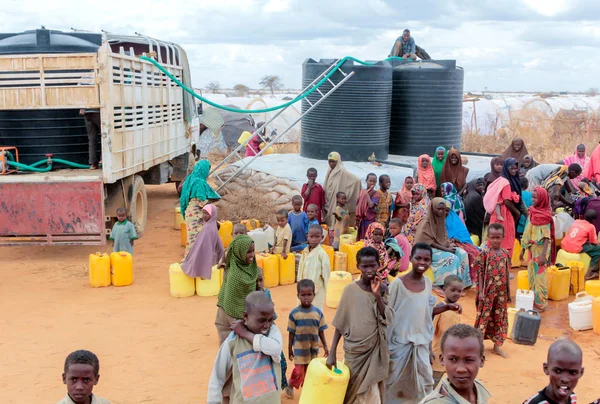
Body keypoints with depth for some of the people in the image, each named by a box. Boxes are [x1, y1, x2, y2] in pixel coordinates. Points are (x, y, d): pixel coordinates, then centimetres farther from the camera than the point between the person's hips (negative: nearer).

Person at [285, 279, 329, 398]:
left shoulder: (318, 312, -7)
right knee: (298, 371, 1)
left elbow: (321, 331, 1)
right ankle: (290, 387, 28)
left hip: (313, 348, 2)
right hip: (299, 349, -2)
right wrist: (289, 349, 0)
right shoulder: (294, 313, -11)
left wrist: (325, 346, 2)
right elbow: (291, 333, -4)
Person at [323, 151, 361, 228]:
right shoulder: (329, 172, 10)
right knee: (329, 222, 10)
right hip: (329, 203, 7)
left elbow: (357, 180, -19)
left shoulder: (342, 172, -12)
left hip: (337, 204, -7)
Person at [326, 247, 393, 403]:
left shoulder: (382, 289, -3)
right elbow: (340, 324, -2)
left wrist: (377, 295, -19)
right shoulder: (350, 290, -7)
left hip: (375, 351, 1)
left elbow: (388, 320, -11)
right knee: (351, 391, 10)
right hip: (354, 351, 0)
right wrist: (332, 352, -4)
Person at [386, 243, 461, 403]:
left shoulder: (427, 283, 2)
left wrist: (447, 307, 2)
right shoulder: (398, 283, -15)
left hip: (421, 342, 5)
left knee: (424, 382, 9)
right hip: (400, 342, -5)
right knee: (396, 383, 7)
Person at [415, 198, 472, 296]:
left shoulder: (441, 220, 8)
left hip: (442, 248, 8)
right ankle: (437, 284, -20)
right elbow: (428, 242, -19)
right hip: (429, 250, -8)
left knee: (462, 253, -11)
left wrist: (449, 245, -5)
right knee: (453, 258, -26)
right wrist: (446, 249, -21)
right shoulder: (426, 223, -16)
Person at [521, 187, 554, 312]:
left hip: (540, 249, -7)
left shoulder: (545, 215, -14)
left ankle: (540, 303, 7)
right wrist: (523, 249, 14)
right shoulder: (532, 212, 6)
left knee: (539, 276, -1)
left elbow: (547, 237, -17)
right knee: (531, 275, 13)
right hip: (532, 249, 7)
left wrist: (543, 255, -23)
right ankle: (533, 300, 23)